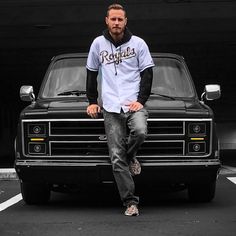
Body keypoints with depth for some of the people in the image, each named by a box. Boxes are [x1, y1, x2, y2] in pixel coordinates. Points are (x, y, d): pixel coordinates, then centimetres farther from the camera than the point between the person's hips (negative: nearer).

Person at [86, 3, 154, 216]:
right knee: (117, 158, -8)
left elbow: (147, 73, 6)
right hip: (111, 107, 1)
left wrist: (141, 100, -5)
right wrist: (92, 101, 17)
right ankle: (131, 202, -3)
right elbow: (91, 74, 21)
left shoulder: (138, 43, 8)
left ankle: (130, 155, 3)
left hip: (134, 103, -1)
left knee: (140, 132, -32)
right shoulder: (98, 43, 11)